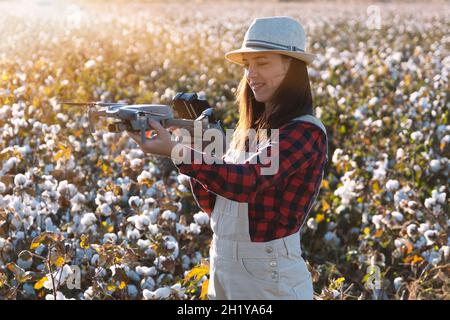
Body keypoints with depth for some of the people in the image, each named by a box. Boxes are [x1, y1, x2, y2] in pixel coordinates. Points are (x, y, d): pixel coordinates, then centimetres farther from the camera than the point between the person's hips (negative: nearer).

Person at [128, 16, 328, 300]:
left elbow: (248, 181, -27)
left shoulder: (306, 132, -13)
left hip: (269, 278, -7)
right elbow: (216, 204, 9)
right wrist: (195, 146, -4)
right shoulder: (250, 129, 10)